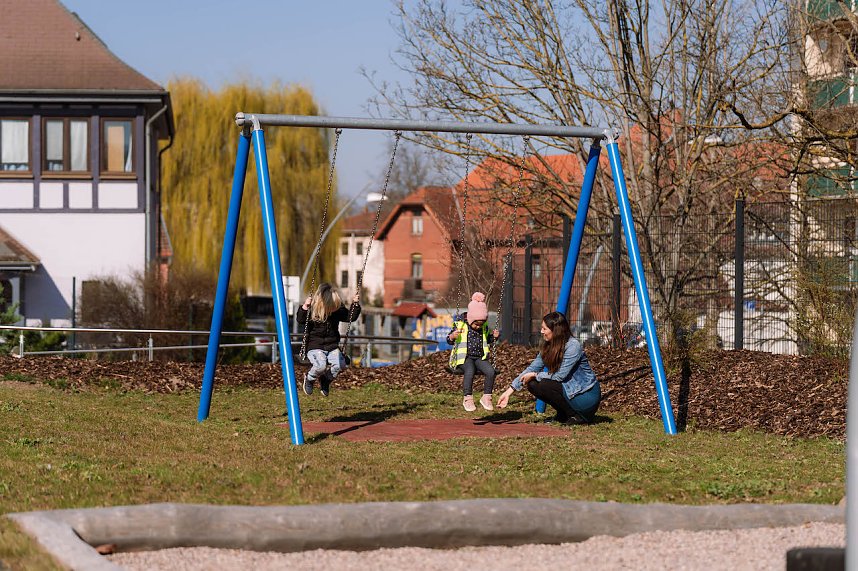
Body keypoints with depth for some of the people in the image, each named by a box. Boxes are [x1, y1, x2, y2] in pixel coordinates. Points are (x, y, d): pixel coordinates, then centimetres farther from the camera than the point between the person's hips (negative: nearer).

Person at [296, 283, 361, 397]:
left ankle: (326, 379, 9)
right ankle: (309, 379, 4)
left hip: (332, 347, 4)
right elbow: (301, 321, -18)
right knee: (321, 365, -32)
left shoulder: (338, 310, 2)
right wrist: (304, 307, -32)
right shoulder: (312, 310, -9)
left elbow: (350, 317, 11)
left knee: (340, 364, -23)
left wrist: (355, 304, -1)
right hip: (315, 346, -4)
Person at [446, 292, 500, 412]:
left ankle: (486, 397, -11)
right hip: (465, 357, -4)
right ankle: (468, 399, -26)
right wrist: (452, 336, -22)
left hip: (480, 357, 4)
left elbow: (487, 341, 26)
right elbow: (449, 341, 1)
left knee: (491, 371, -24)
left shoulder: (484, 327, 9)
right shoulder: (460, 325, -4)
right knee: (470, 371, -36)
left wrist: (494, 336, 5)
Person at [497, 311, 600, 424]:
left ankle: (577, 416, -10)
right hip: (570, 390, 8)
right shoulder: (548, 347, 3)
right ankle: (563, 415, 9)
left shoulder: (573, 346, -21)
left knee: (544, 385, -24)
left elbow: (560, 376, -24)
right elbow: (532, 368, 5)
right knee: (532, 384, -4)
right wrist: (509, 391, -1)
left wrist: (535, 375, -13)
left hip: (587, 397, -8)